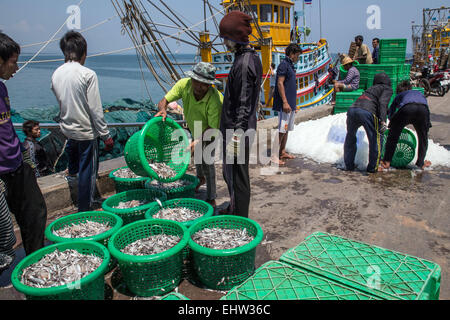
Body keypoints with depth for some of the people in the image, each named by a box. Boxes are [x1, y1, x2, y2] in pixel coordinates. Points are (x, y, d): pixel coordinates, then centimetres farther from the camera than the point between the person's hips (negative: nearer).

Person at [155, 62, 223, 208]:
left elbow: (213, 127, -37)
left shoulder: (215, 100, -42)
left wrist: (199, 140, -50)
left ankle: (211, 199, -7)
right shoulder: (184, 84, -31)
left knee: (207, 159, -18)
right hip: (195, 126, 5)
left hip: (213, 128, -5)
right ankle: (200, 177, 52)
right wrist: (162, 109, -50)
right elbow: (164, 100, -27)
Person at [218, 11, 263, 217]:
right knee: (231, 173, 21)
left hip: (238, 130, -10)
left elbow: (243, 105, -23)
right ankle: (235, 210, 38)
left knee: (237, 175, 1)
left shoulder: (244, 64, -19)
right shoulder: (252, 57, 13)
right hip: (243, 128, 10)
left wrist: (237, 134, -23)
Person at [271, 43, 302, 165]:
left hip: (291, 104, 10)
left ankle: (282, 152, 19)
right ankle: (274, 155, -5)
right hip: (284, 104, -10)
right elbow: (280, 83, -17)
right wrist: (285, 102, -22)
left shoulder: (291, 65, 19)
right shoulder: (284, 65, -9)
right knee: (281, 129, -9)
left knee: (287, 129, 12)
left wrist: (294, 104, 23)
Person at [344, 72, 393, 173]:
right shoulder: (387, 89, 15)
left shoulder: (372, 88, 35)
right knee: (375, 140, 10)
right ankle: (373, 167, 16)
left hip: (352, 109, 7)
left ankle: (349, 165, 28)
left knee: (350, 138, 23)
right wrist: (383, 121, -15)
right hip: (367, 112, -6)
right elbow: (382, 102, -6)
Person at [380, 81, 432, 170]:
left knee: (393, 136, 17)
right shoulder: (420, 94, 44)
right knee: (423, 138, 24)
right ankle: (420, 164, 29)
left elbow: (390, 114, 38)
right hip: (423, 109, 2)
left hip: (407, 108, -2)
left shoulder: (399, 95, 38)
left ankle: (386, 162, 18)